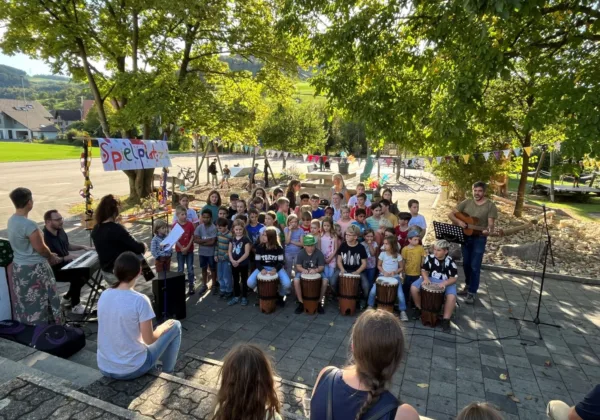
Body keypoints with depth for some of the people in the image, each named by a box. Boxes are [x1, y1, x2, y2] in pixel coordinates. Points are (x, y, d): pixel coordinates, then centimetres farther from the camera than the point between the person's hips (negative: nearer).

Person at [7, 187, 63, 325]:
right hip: (34, 269, -8)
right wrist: (51, 257, 2)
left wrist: (48, 255, 11)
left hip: (18, 267, 8)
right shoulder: (29, 225, -26)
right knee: (38, 304, 5)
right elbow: (40, 248, -19)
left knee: (24, 303, 19)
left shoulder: (12, 220, 3)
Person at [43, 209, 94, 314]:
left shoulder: (60, 230, 2)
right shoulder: (44, 238, -27)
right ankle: (75, 305, -8)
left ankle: (67, 297, 17)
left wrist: (82, 247, 6)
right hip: (54, 270, -9)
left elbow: (67, 245, 19)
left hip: (66, 264, 9)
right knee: (77, 276, -27)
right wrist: (69, 257, -29)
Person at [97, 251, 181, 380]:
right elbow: (149, 340, -15)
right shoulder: (140, 300, -22)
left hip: (104, 368, 6)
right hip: (131, 369, -6)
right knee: (175, 326, 11)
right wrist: (161, 328, 6)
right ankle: (167, 373, 26)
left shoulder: (104, 295, -3)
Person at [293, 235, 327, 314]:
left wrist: (315, 270, -34)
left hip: (316, 272, 0)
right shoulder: (301, 253, -6)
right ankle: (301, 303, -13)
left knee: (325, 280, -30)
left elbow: (321, 267, -11)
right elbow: (298, 266, -7)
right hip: (304, 272, 1)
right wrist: (303, 270, -30)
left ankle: (319, 302, -10)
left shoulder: (319, 253, -9)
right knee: (296, 280, -31)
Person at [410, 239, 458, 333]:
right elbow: (424, 270, 5)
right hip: (431, 279, 3)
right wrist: (426, 278, -17)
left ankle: (446, 320, -16)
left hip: (447, 282, -3)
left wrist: (444, 283, -32)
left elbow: (454, 278, -13)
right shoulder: (430, 258, -6)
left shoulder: (450, 262, -14)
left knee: (452, 296, -34)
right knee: (413, 287, -18)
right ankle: (419, 308, 6)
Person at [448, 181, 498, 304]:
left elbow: (491, 224, -14)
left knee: (475, 266, -3)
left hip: (479, 238, -4)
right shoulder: (466, 203, 2)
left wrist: (488, 230, -36)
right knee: (466, 264, 15)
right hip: (465, 236, 4)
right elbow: (451, 214, 1)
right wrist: (458, 221, -17)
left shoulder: (490, 206, -7)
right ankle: (468, 285, 35)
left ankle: (472, 292, 6)